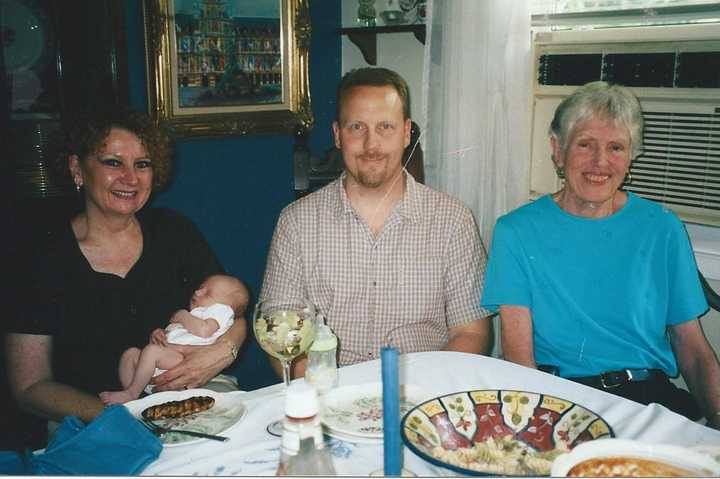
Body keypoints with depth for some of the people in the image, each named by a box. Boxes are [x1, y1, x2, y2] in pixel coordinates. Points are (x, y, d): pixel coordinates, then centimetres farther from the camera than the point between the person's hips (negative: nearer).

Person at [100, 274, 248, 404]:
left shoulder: (221, 310, 7)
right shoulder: (191, 317, 37)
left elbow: (204, 330, -13)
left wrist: (182, 316, 0)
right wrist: (157, 333, 8)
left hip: (184, 357, -9)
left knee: (152, 350, -30)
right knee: (130, 353, -4)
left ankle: (131, 393, -20)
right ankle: (130, 398, -11)